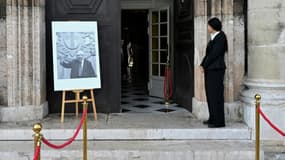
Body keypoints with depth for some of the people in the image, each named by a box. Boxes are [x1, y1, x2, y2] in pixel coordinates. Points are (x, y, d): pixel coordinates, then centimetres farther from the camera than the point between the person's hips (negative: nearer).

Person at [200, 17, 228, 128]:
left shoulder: (220, 37, -11)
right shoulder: (213, 37, 16)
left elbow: (214, 54, -16)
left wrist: (205, 66, -9)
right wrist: (202, 65, 5)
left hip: (216, 69, -9)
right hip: (210, 70, 9)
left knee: (216, 95, -6)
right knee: (210, 94, 12)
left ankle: (219, 121, -2)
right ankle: (212, 118, 21)